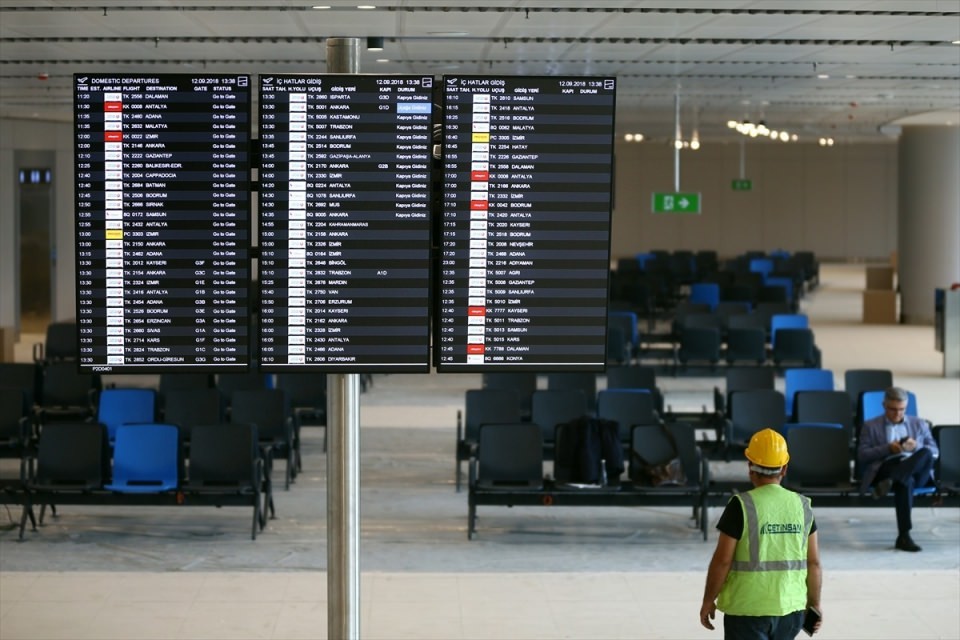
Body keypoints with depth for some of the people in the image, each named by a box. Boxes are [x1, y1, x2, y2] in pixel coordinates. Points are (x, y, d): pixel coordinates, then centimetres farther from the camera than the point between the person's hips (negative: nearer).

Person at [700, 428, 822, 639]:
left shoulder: (742, 506, -11)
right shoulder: (802, 506, 2)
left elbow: (722, 560, -11)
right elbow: (813, 563, 4)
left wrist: (708, 600, 0)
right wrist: (814, 603, 15)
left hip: (747, 609, -5)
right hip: (791, 608, 5)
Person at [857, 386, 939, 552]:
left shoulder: (919, 424, 26)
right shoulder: (870, 426, 19)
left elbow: (934, 452, 18)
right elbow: (862, 455, 6)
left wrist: (916, 446, -4)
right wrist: (888, 448, -10)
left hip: (916, 470, 2)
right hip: (885, 468, -2)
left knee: (926, 453, -34)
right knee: (905, 481, -40)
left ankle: (889, 482, -46)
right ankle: (904, 536, -45)